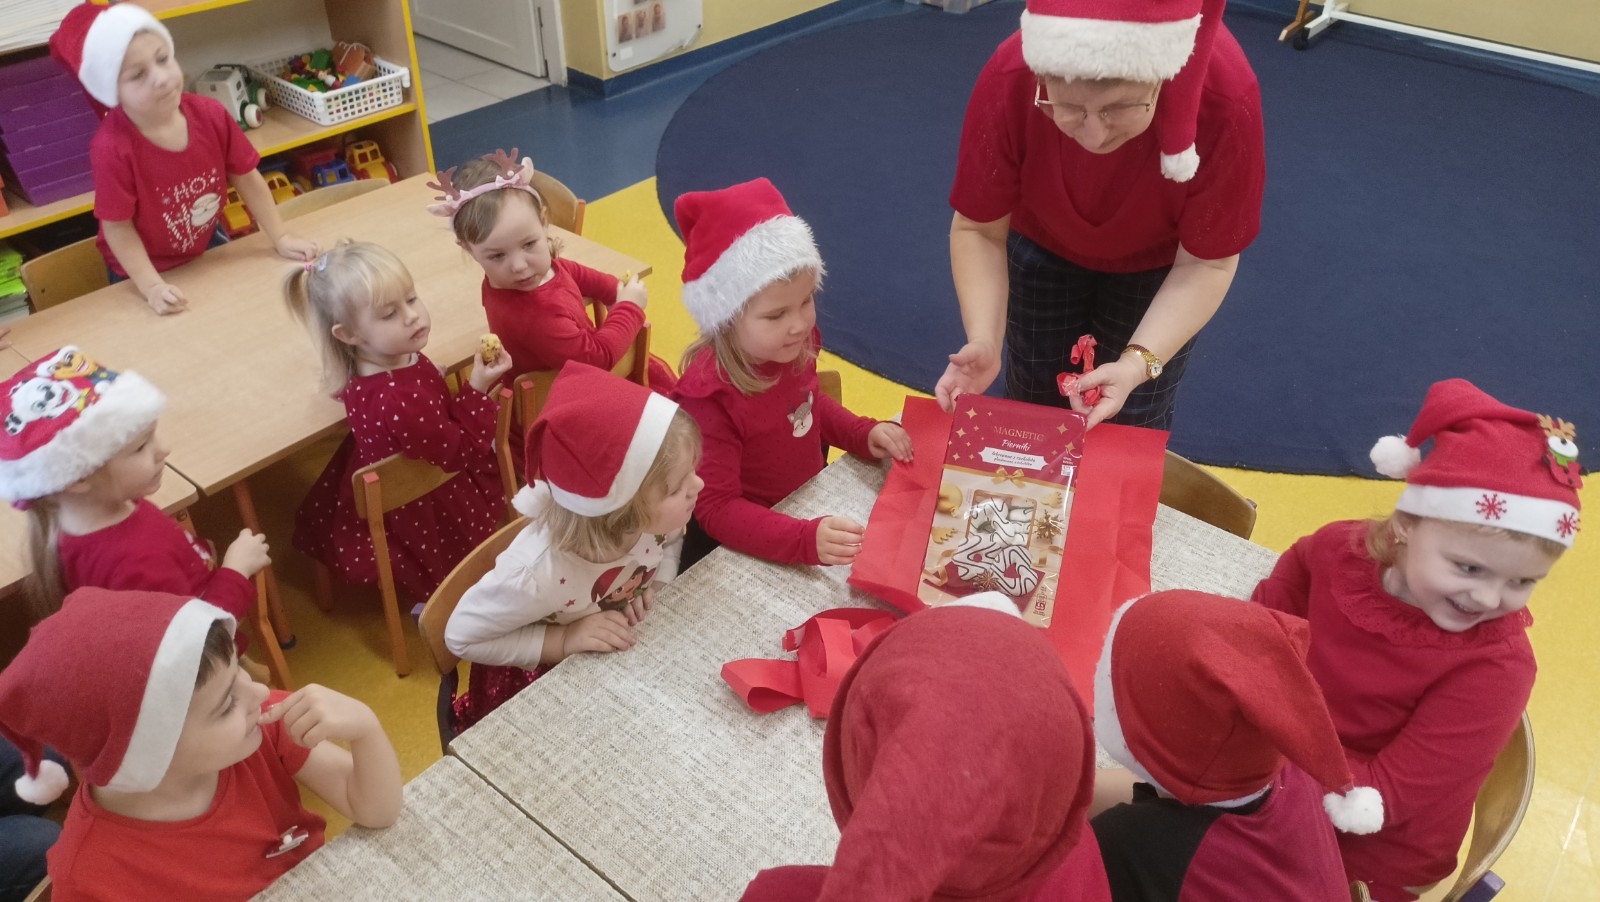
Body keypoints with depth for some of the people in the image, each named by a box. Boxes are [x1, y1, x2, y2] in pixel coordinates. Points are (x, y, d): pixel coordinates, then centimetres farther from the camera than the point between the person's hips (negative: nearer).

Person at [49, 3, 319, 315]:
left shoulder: (211, 115, -21)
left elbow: (247, 179, -7)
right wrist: (152, 287, -29)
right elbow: (118, 227, -23)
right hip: (143, 270, -4)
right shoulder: (112, 148, -32)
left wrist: (281, 238, -5)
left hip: (207, 246, 4)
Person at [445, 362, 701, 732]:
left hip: (621, 653, 4)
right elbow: (461, 636, -22)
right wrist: (563, 641, -30)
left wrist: (660, 587, -17)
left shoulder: (656, 512, -24)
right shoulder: (541, 571, -38)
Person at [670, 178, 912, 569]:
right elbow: (716, 508, -28)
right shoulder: (709, 397, -28)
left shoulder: (792, 348, -9)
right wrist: (805, 540, -41)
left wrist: (864, 434, -2)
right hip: (743, 548, -6)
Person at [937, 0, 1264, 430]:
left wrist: (1139, 363, -40)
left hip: (1159, 259, -1)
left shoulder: (1226, 101, -38)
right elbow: (978, 230, -23)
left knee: (1135, 425, 9)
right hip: (1043, 243, 1)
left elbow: (1205, 262, -26)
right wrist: (984, 340, -38)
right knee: (1032, 404, 15)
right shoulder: (1009, 81, -36)